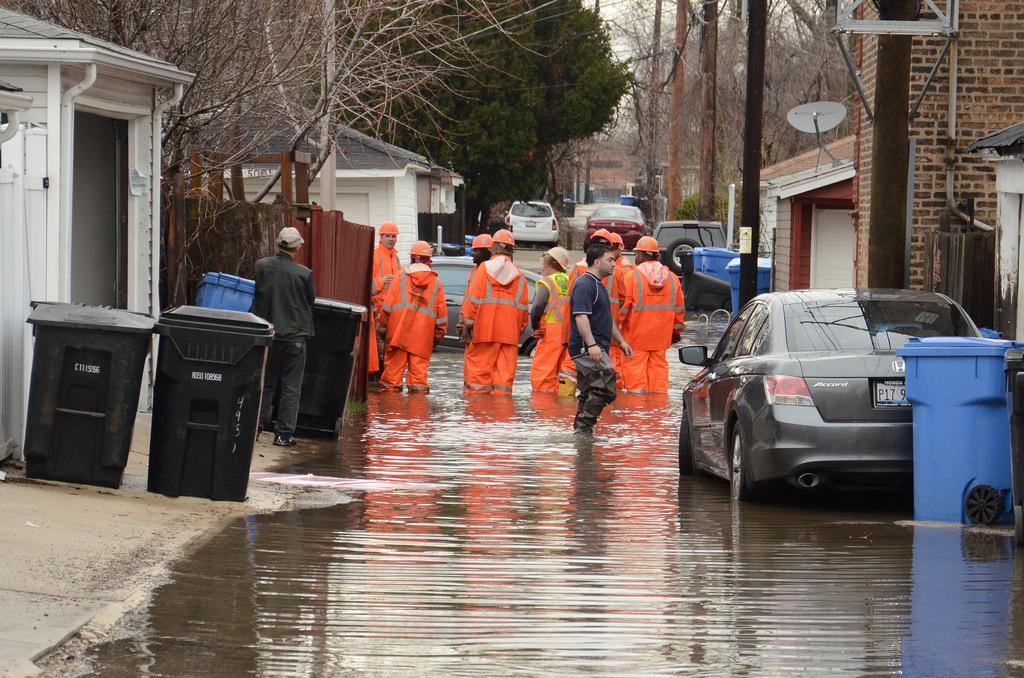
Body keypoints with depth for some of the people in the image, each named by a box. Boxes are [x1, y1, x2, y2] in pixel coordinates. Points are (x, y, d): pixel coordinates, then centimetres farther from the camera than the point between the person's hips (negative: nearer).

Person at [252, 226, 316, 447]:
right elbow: (311, 300, 1)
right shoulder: (304, 274, -14)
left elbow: (258, 295, 6)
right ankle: (284, 433, 4)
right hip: (295, 335, -3)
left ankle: (258, 426, 18)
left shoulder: (261, 267, -7)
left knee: (265, 384, 17)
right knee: (291, 387, 5)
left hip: (267, 334, 3)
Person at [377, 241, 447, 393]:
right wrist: (439, 334, 17)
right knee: (419, 363, 2)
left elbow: (387, 305, 2)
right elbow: (442, 311, 10)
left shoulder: (401, 276, 3)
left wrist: (382, 327, 8)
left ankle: (390, 386, 2)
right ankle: (418, 387, -2)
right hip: (423, 334, 1)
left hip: (398, 329, -1)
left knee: (395, 361, 2)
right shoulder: (436, 282, 9)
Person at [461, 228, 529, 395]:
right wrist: (521, 328, 20)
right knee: (505, 370, 2)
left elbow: (473, 299, -4)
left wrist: (469, 323, 1)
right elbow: (524, 307, 11)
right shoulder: (519, 276, 9)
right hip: (510, 332, 3)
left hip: (484, 331, -3)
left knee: (479, 369, -1)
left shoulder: (484, 269, -1)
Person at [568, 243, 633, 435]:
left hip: (594, 348, 11)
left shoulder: (599, 286, 22)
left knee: (588, 393, 10)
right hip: (586, 348, -11)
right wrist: (591, 344, -31)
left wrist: (621, 341, 29)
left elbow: (606, 319, 32)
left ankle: (581, 430, 13)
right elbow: (581, 317, -23)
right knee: (605, 385, -18)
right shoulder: (585, 285, -13)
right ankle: (584, 426, -19)